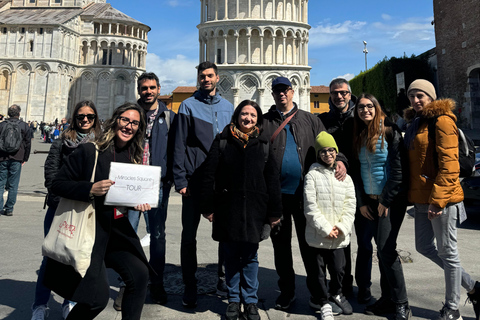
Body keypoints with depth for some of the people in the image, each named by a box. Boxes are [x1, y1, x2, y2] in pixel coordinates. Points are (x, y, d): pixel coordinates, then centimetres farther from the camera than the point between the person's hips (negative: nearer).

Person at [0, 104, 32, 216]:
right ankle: (9, 209, 6)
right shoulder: (24, 126, 2)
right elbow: (28, 144, 2)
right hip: (17, 160, -1)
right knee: (13, 185, 4)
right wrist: (25, 159, 9)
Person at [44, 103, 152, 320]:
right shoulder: (88, 151, -11)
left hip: (117, 230, 6)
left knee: (140, 275, -1)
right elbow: (58, 184, -11)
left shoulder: (134, 158, 6)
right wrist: (90, 189, -25)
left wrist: (138, 202, -4)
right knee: (99, 296, -5)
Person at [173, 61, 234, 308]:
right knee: (189, 233, 4)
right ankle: (190, 286, 18)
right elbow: (179, 146, -2)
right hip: (195, 179, -3)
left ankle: (223, 279, 25)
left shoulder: (228, 107, 13)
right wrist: (180, 180, -10)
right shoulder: (188, 106, 3)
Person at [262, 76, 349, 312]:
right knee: (280, 244, 11)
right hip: (277, 193, 1)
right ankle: (286, 291, 27)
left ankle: (317, 291, 25)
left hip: (305, 192, 0)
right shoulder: (264, 123, 8)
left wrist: (340, 160, -14)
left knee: (309, 243, 9)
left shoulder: (309, 120, 10)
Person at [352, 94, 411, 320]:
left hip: (392, 199, -5)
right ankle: (387, 299, 19)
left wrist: (386, 201, -12)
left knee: (386, 250, -8)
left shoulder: (390, 132, -8)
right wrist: (361, 202, 4)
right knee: (382, 250, 9)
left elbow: (398, 169, -13)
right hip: (370, 200, 6)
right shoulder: (358, 137, 9)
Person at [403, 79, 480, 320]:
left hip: (441, 199, -9)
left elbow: (448, 164, -18)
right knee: (424, 247, 16)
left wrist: (437, 199, -23)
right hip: (422, 199, 9)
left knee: (446, 252, 3)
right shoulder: (416, 123, 16)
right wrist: (414, 195, 17)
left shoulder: (441, 120, -10)